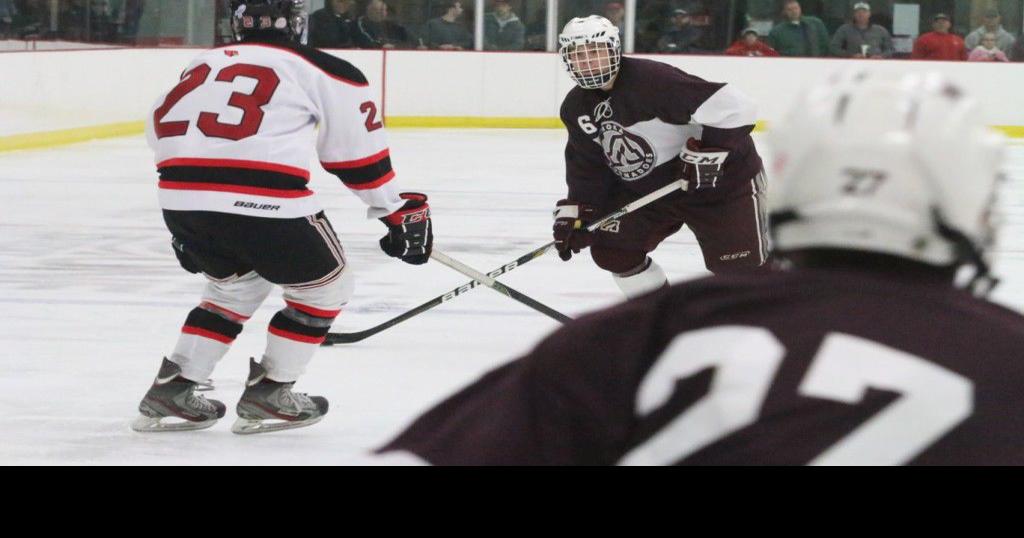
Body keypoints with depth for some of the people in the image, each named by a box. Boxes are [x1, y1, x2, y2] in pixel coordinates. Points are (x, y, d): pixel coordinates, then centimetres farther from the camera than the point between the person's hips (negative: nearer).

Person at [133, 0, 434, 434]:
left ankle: (171, 391, 25)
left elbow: (163, 130, 27)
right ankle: (267, 396, 17)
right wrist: (400, 212, 25)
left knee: (236, 284, 31)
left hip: (179, 197, 6)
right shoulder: (322, 71, 10)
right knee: (325, 286, 18)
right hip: (261, 200, -6)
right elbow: (359, 153, 13)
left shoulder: (203, 66, 24)